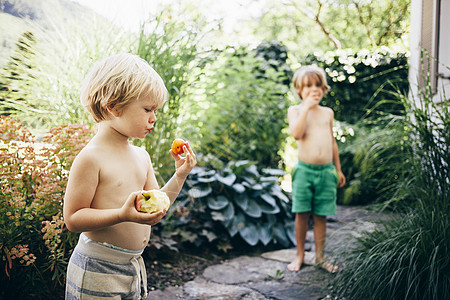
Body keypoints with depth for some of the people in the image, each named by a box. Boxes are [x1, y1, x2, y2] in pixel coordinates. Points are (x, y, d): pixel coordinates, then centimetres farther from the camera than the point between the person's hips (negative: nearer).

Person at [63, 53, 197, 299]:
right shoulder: (91, 157, -17)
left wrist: (179, 177, -1)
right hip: (96, 270, -7)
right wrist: (123, 214, -30)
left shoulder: (141, 156, 7)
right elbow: (73, 219, -19)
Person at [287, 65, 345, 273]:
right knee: (302, 214, 4)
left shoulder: (327, 112, 12)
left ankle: (320, 256, 21)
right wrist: (306, 107, -16)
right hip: (305, 170, -3)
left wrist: (338, 169, 20)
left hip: (326, 171, 3)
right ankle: (300, 254, 21)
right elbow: (296, 134, -19)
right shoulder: (295, 111, 0)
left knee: (320, 216, 9)